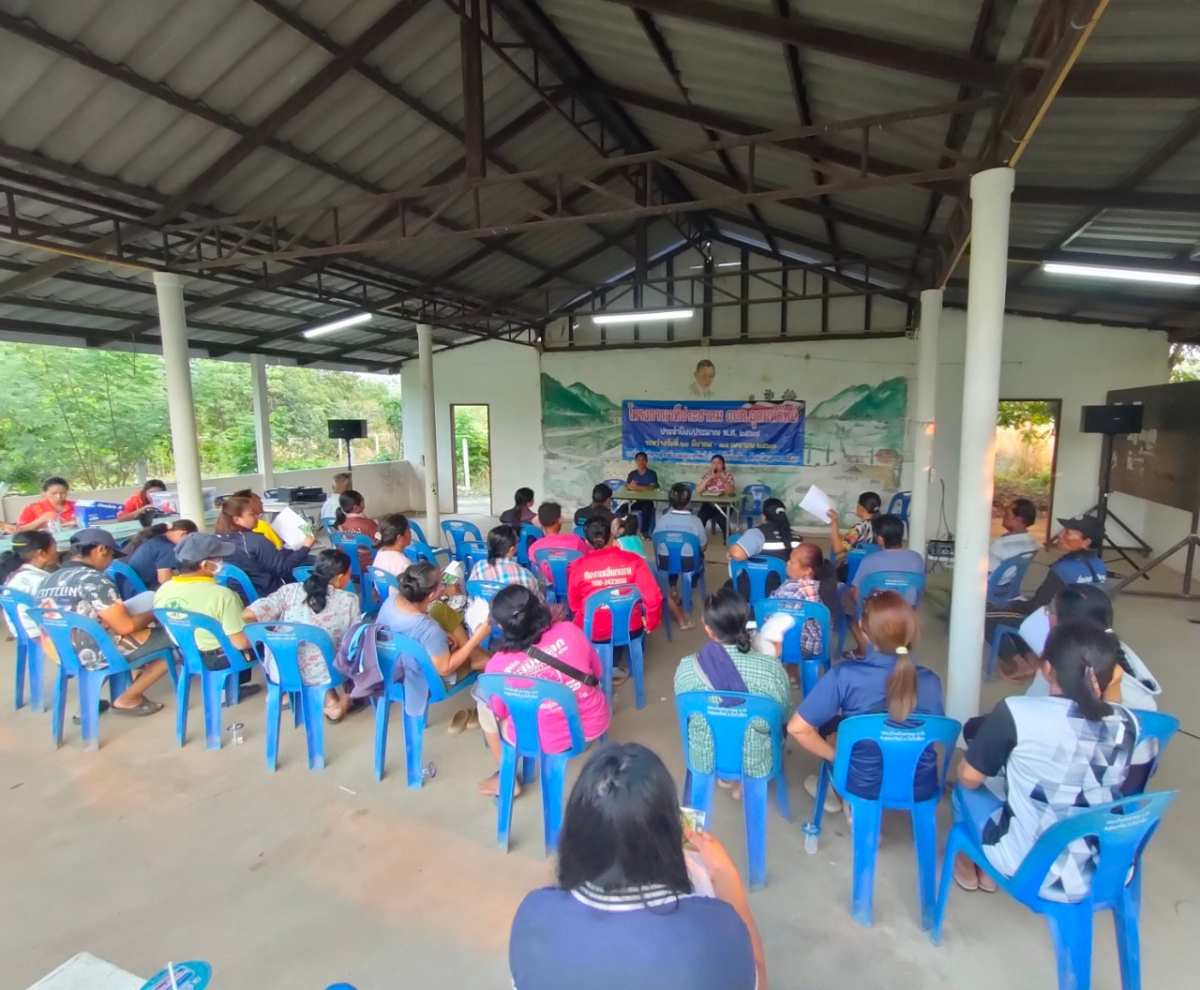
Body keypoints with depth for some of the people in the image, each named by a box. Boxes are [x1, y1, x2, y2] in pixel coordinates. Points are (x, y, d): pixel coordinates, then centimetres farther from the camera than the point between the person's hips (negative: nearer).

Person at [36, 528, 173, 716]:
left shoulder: (48, 581, 7)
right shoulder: (95, 579, -19)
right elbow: (125, 627, -20)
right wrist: (153, 614, -1)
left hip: (63, 655, 9)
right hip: (99, 655, -9)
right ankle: (127, 700, 6)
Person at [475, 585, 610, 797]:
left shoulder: (497, 666, -19)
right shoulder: (569, 631, -16)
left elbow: (499, 712, -1)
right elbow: (597, 674, 1)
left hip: (546, 741, -2)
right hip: (595, 724, 3)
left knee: (484, 707, 22)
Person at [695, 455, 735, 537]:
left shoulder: (728, 475, 2)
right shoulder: (707, 474, 6)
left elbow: (731, 491, -13)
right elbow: (698, 491, -6)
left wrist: (722, 479, -25)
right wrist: (709, 478, -15)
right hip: (708, 504, 2)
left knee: (721, 519, -30)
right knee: (701, 519, -26)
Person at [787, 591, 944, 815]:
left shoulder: (845, 675, -26)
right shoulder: (930, 681, -16)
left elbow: (797, 728, -24)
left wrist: (835, 756, -7)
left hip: (864, 786, -3)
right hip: (922, 788, 3)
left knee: (828, 725, 23)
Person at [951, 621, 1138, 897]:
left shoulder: (1017, 713, -23)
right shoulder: (1127, 722, -10)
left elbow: (969, 777, -10)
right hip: (1108, 874, 5)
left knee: (967, 788, 21)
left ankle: (969, 863, 44)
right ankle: (989, 872, 42)